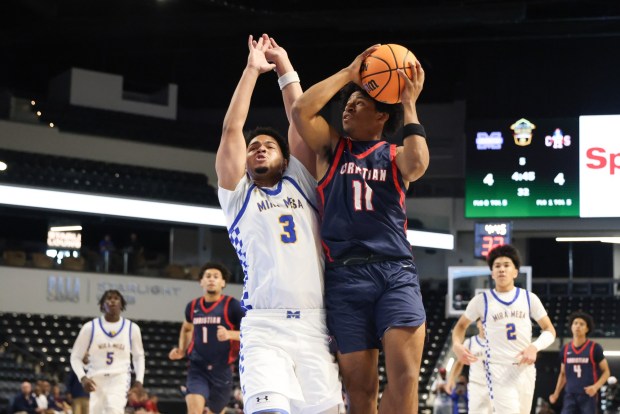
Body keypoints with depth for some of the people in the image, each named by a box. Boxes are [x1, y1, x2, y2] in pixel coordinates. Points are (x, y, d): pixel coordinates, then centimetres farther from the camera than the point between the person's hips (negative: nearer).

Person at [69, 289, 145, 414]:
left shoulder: (132, 328, 5)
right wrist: (83, 377, -10)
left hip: (119, 380, -1)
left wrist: (139, 380, 5)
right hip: (96, 380, 1)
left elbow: (138, 356, 19)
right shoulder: (90, 327, 1)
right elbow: (76, 357, 6)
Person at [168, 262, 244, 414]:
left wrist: (230, 334, -27)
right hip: (197, 369, 1)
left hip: (222, 370, -1)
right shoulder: (193, 306, 6)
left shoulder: (232, 306, -7)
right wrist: (182, 350, 10)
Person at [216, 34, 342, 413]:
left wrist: (285, 68, 17)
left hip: (314, 327, 3)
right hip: (265, 329, -2)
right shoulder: (238, 195, 17)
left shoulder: (301, 186, 21)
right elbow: (231, 131, 8)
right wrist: (253, 70, 11)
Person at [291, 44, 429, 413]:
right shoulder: (332, 146, 16)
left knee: (405, 376, -16)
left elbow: (418, 165, -10)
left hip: (397, 272, 0)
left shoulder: (396, 156, 14)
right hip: (345, 275, 0)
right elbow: (300, 111, -3)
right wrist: (348, 74, 0)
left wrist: (409, 105, -4)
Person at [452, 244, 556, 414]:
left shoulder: (529, 298, 6)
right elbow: (461, 325, 16)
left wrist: (534, 347, -12)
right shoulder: (482, 300, 2)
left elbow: (549, 330, 9)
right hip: (498, 368, -4)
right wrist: (457, 345, -6)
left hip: (525, 368, 4)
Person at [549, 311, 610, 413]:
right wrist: (556, 394, 12)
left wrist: (596, 386, -16)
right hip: (570, 395, 3)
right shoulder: (565, 350, 9)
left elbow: (606, 372, 2)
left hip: (588, 395, -3)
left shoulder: (595, 348, -2)